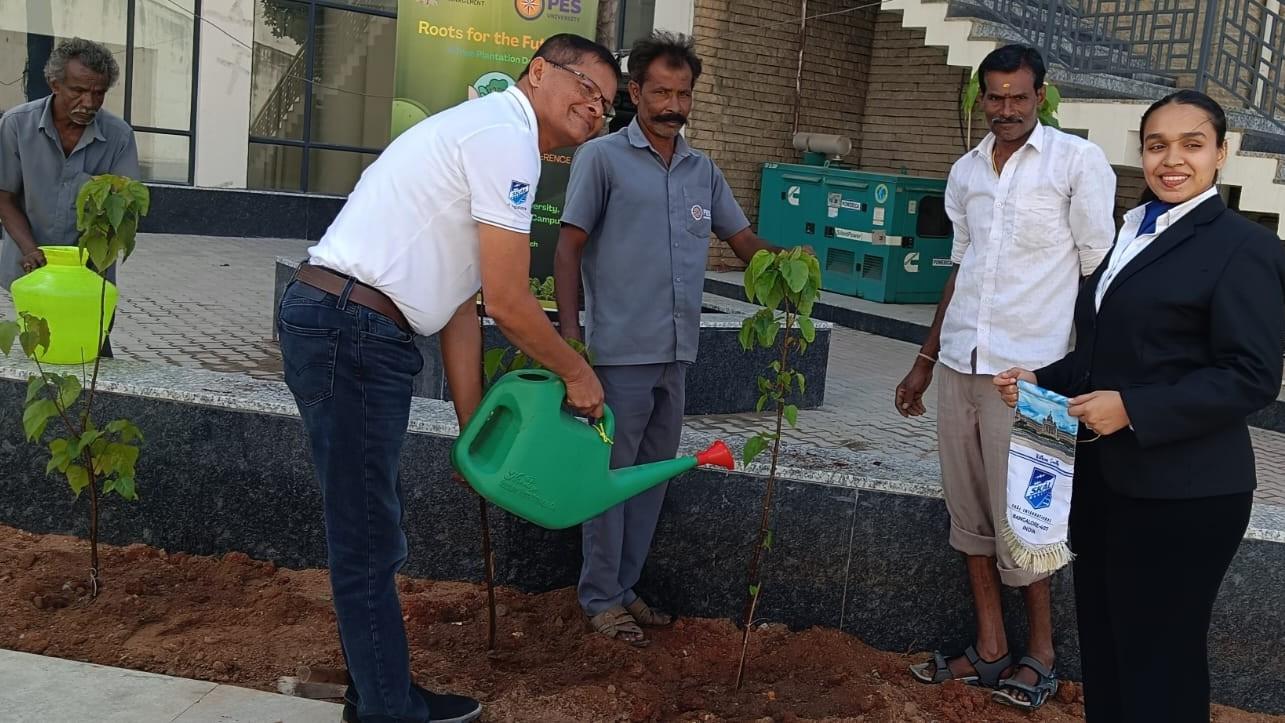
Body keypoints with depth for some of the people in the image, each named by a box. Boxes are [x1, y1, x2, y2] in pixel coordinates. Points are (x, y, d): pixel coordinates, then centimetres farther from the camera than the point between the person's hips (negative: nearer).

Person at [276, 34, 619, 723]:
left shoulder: (489, 135, 21)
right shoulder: (504, 132, -11)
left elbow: (462, 306, 19)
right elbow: (508, 303, -13)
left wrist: (474, 429, 17)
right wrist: (578, 374, 2)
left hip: (355, 332, 11)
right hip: (351, 329, -11)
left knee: (369, 530, 19)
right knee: (368, 543, 0)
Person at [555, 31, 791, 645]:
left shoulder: (703, 170, 14)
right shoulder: (602, 158, -3)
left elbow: (742, 238, 16)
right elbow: (569, 247, -5)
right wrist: (569, 334, -12)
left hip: (676, 352, 6)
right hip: (619, 350, -6)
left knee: (653, 476, 13)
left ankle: (624, 587, 27)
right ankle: (600, 598, 16)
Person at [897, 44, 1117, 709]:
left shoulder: (1077, 161, -3)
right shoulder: (965, 172, 13)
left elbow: (1097, 269, -3)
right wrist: (924, 361, 20)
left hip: (1028, 370, -6)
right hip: (960, 364, 6)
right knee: (968, 511, 11)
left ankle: (1041, 651, 19)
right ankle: (989, 649, 23)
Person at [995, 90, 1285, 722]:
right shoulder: (1130, 236, 14)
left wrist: (1132, 409, -23)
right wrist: (1042, 381, 5)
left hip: (1180, 496, -8)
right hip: (1103, 477, 8)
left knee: (1159, 666, 4)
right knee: (1102, 646, 19)